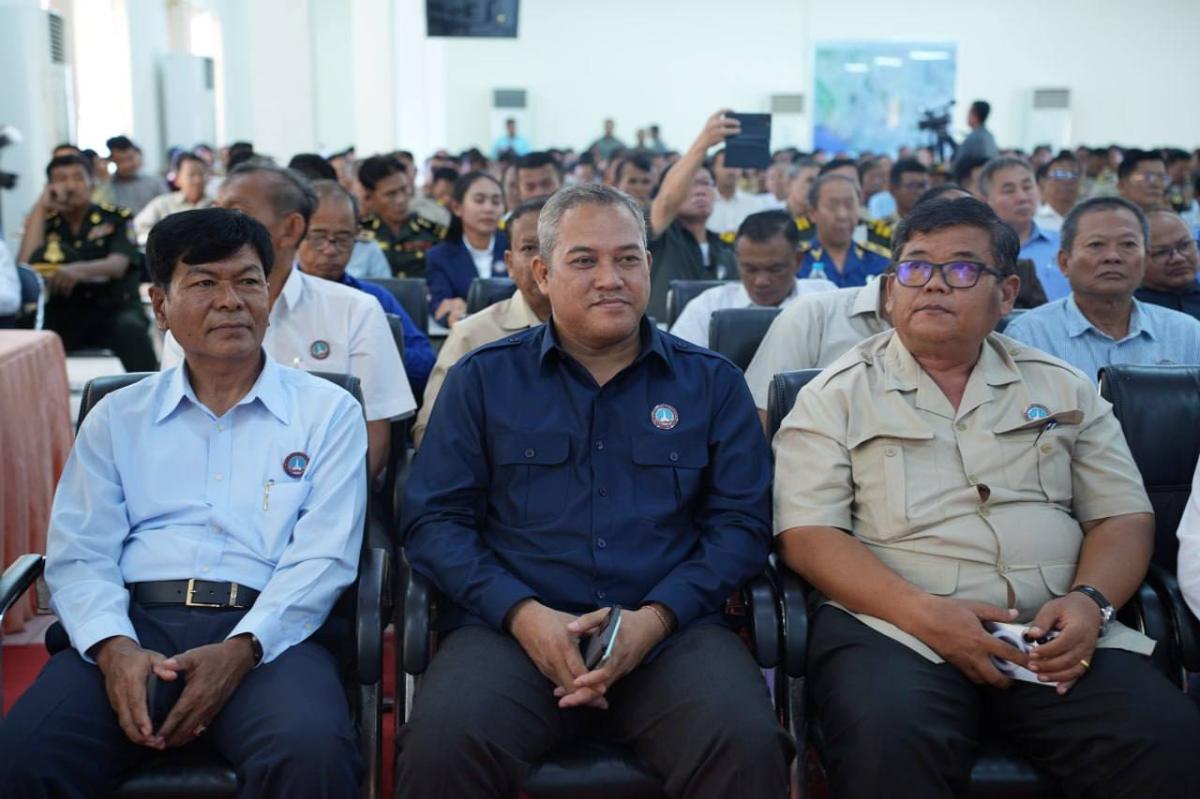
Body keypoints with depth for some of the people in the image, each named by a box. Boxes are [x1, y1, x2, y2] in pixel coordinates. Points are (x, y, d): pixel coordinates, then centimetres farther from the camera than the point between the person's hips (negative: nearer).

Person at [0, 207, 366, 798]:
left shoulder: (329, 412, 9)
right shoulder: (116, 417, 16)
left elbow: (322, 559, -1)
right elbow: (79, 555, 7)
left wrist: (240, 650, -17)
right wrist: (113, 646, -14)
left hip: (268, 632, -1)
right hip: (135, 624, 2)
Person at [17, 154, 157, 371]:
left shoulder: (117, 218, 3)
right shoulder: (43, 224, 10)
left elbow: (118, 265, -15)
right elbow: (25, 267, -8)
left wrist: (80, 270, -38)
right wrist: (41, 207, -6)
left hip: (114, 308, -1)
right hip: (63, 314, 2)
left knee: (131, 328, -35)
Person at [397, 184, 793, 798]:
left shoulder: (712, 382, 13)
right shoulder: (482, 378, 11)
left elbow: (741, 521, 6)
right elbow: (435, 518, 5)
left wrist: (654, 618, -10)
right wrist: (522, 612, -11)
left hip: (672, 630, 1)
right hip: (509, 627, 0)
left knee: (748, 748, -29)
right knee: (441, 748, -30)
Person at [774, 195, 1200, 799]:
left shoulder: (1062, 387, 17)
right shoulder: (837, 395, 7)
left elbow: (1123, 515, 15)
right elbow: (808, 535, -2)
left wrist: (1089, 600, -7)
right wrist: (923, 612, -17)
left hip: (1056, 635, 3)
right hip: (894, 625, -3)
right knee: (889, 742, -36)